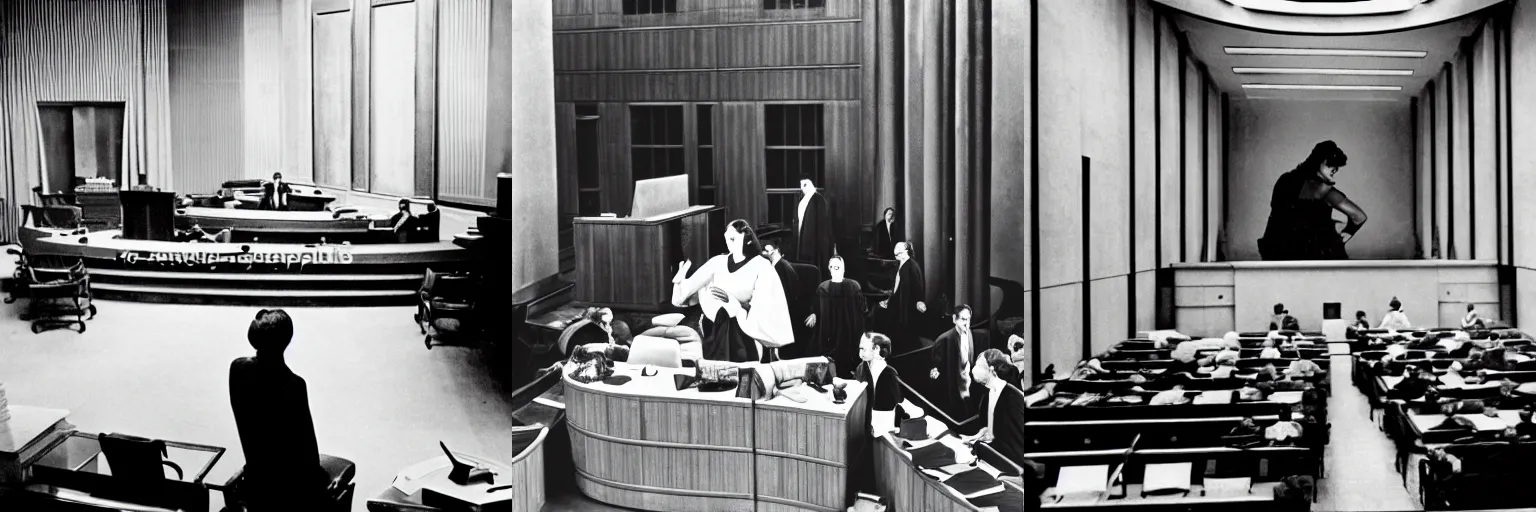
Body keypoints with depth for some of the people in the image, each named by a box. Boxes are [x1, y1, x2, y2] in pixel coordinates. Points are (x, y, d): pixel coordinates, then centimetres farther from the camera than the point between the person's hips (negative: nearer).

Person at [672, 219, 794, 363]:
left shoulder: (761, 266, -4)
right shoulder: (718, 262, 7)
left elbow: (762, 307, -8)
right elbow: (694, 284, 1)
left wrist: (733, 302, -19)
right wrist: (680, 281, -19)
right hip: (718, 328, 3)